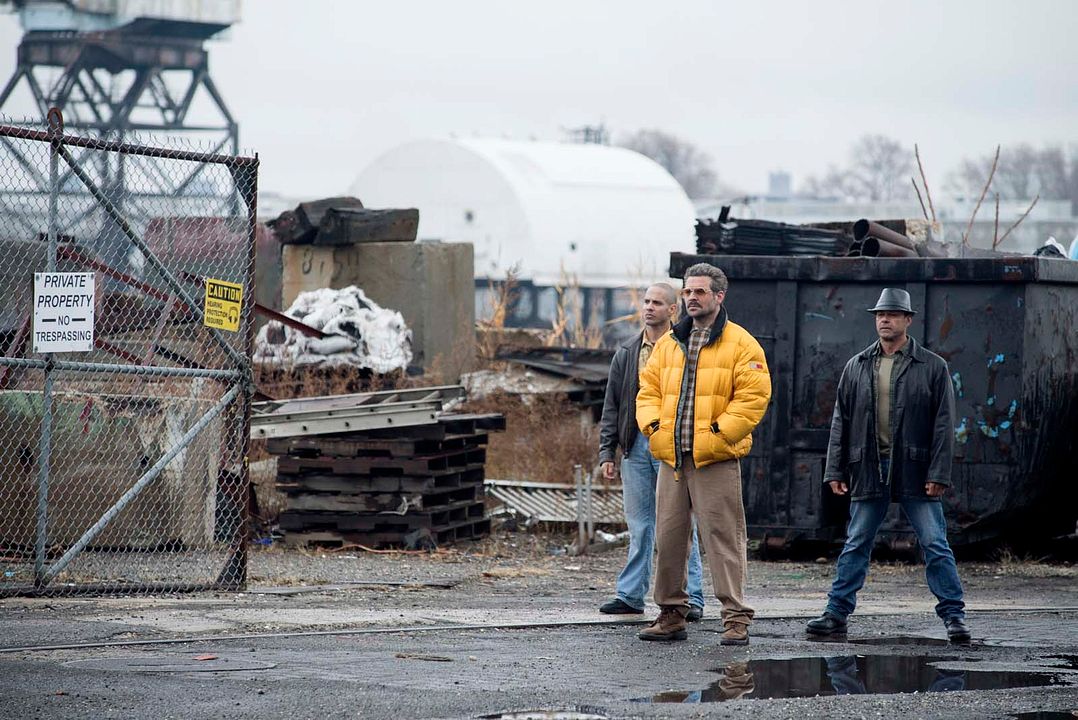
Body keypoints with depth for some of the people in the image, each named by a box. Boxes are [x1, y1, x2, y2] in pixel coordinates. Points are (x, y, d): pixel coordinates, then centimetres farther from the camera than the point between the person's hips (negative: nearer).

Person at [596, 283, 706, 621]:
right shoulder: (627, 354, 12)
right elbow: (612, 406, 14)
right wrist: (607, 452, 7)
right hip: (636, 445, 4)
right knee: (639, 525, 8)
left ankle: (691, 597, 1)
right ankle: (631, 595, 13)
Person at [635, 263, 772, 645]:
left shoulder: (741, 344, -1)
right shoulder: (668, 343, 16)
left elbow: (754, 395, -8)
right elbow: (648, 389, 18)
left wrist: (720, 432, -14)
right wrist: (652, 425, 0)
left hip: (715, 459, -6)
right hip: (671, 457, 6)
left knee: (724, 537, -6)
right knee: (668, 537, 7)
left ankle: (735, 617, -5)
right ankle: (671, 614, 16)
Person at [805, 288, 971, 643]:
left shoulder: (932, 367, 1)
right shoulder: (857, 367, 10)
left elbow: (944, 423, -2)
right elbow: (840, 420, 12)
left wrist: (938, 473, -9)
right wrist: (835, 470, 5)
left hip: (915, 473, -3)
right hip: (868, 471, 3)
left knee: (935, 545, -2)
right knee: (855, 546, 7)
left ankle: (953, 614, 4)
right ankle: (836, 613, 11)